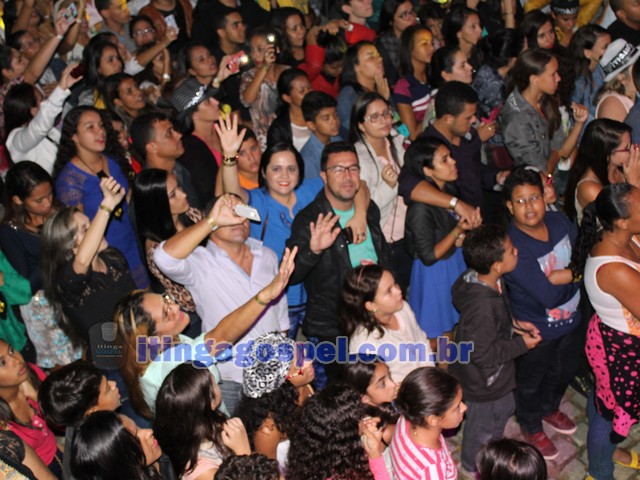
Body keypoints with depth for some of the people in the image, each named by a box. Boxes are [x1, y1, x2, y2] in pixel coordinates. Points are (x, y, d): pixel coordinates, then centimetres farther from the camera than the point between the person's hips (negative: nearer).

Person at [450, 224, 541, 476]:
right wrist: (521, 344, -22)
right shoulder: (482, 308, -42)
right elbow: (480, 354, -31)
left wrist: (515, 324, -4)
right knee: (483, 427, 21)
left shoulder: (489, 281, -14)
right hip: (483, 382, -8)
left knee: (504, 409, 34)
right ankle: (475, 465, 51)